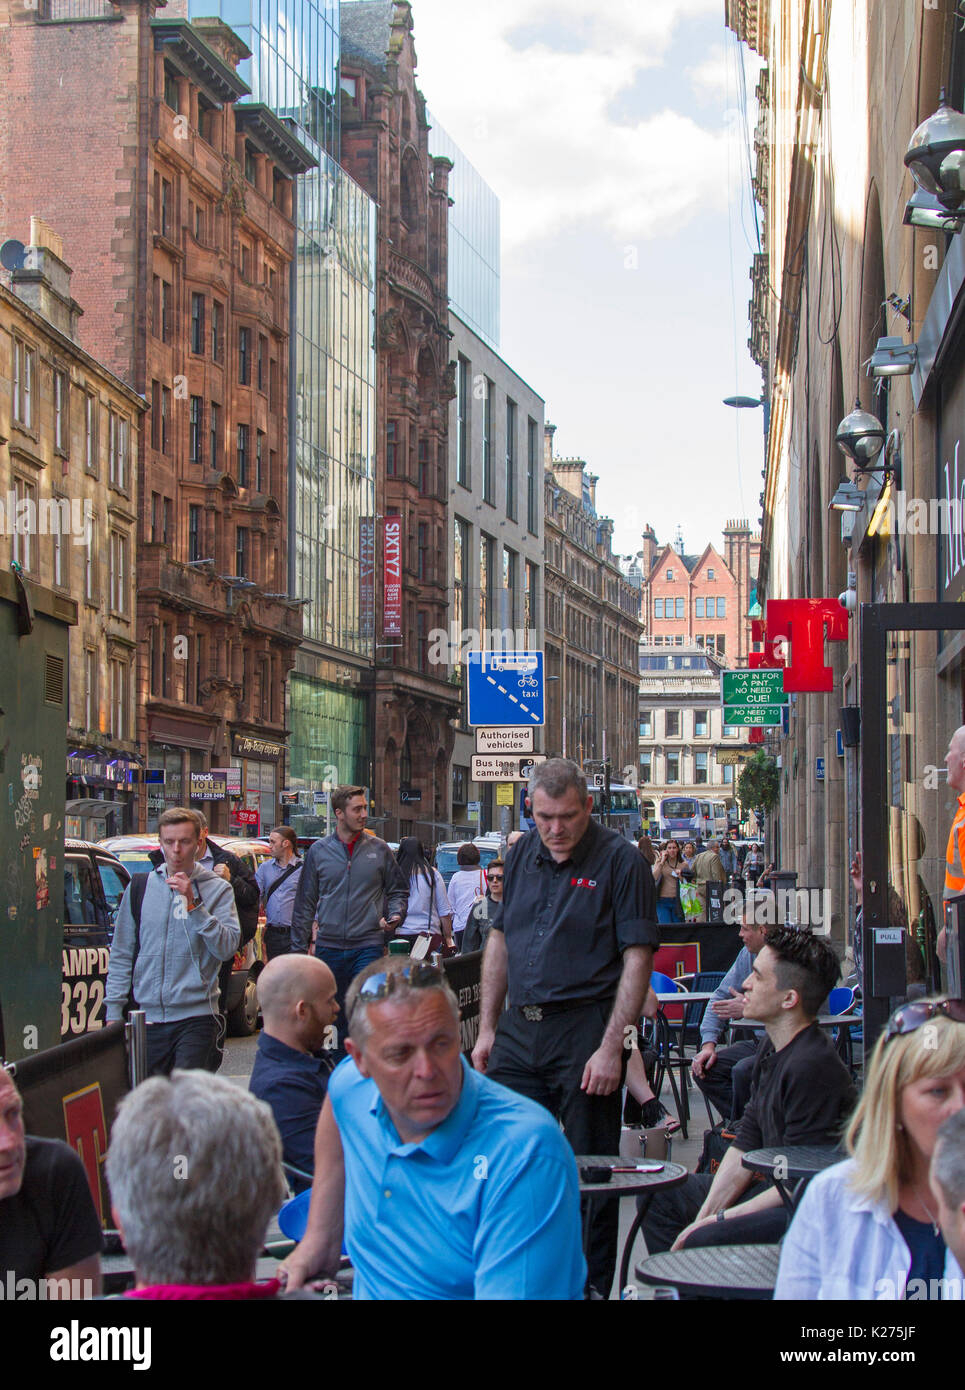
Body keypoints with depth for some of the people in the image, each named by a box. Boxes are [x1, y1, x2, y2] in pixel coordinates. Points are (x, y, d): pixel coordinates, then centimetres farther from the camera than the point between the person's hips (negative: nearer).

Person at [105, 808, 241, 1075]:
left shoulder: (217, 889, 3)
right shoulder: (139, 887, 11)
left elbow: (227, 948, -11)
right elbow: (121, 955, 14)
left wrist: (194, 905, -16)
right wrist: (114, 1011, 8)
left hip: (196, 1017, -3)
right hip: (149, 1017, 3)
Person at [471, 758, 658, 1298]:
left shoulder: (620, 860, -7)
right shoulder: (523, 856, 11)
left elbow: (637, 959, -11)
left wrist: (611, 1047, -16)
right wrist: (487, 1029, 13)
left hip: (585, 1029, -6)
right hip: (518, 1028, 6)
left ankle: (592, 1285, 13)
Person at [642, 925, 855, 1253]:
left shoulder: (813, 1066, -25)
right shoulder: (771, 1047, 7)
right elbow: (747, 1141, 9)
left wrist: (718, 1220, -18)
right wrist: (706, 1213, -2)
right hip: (776, 1188, 11)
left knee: (705, 1242, -31)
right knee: (658, 1196, 16)